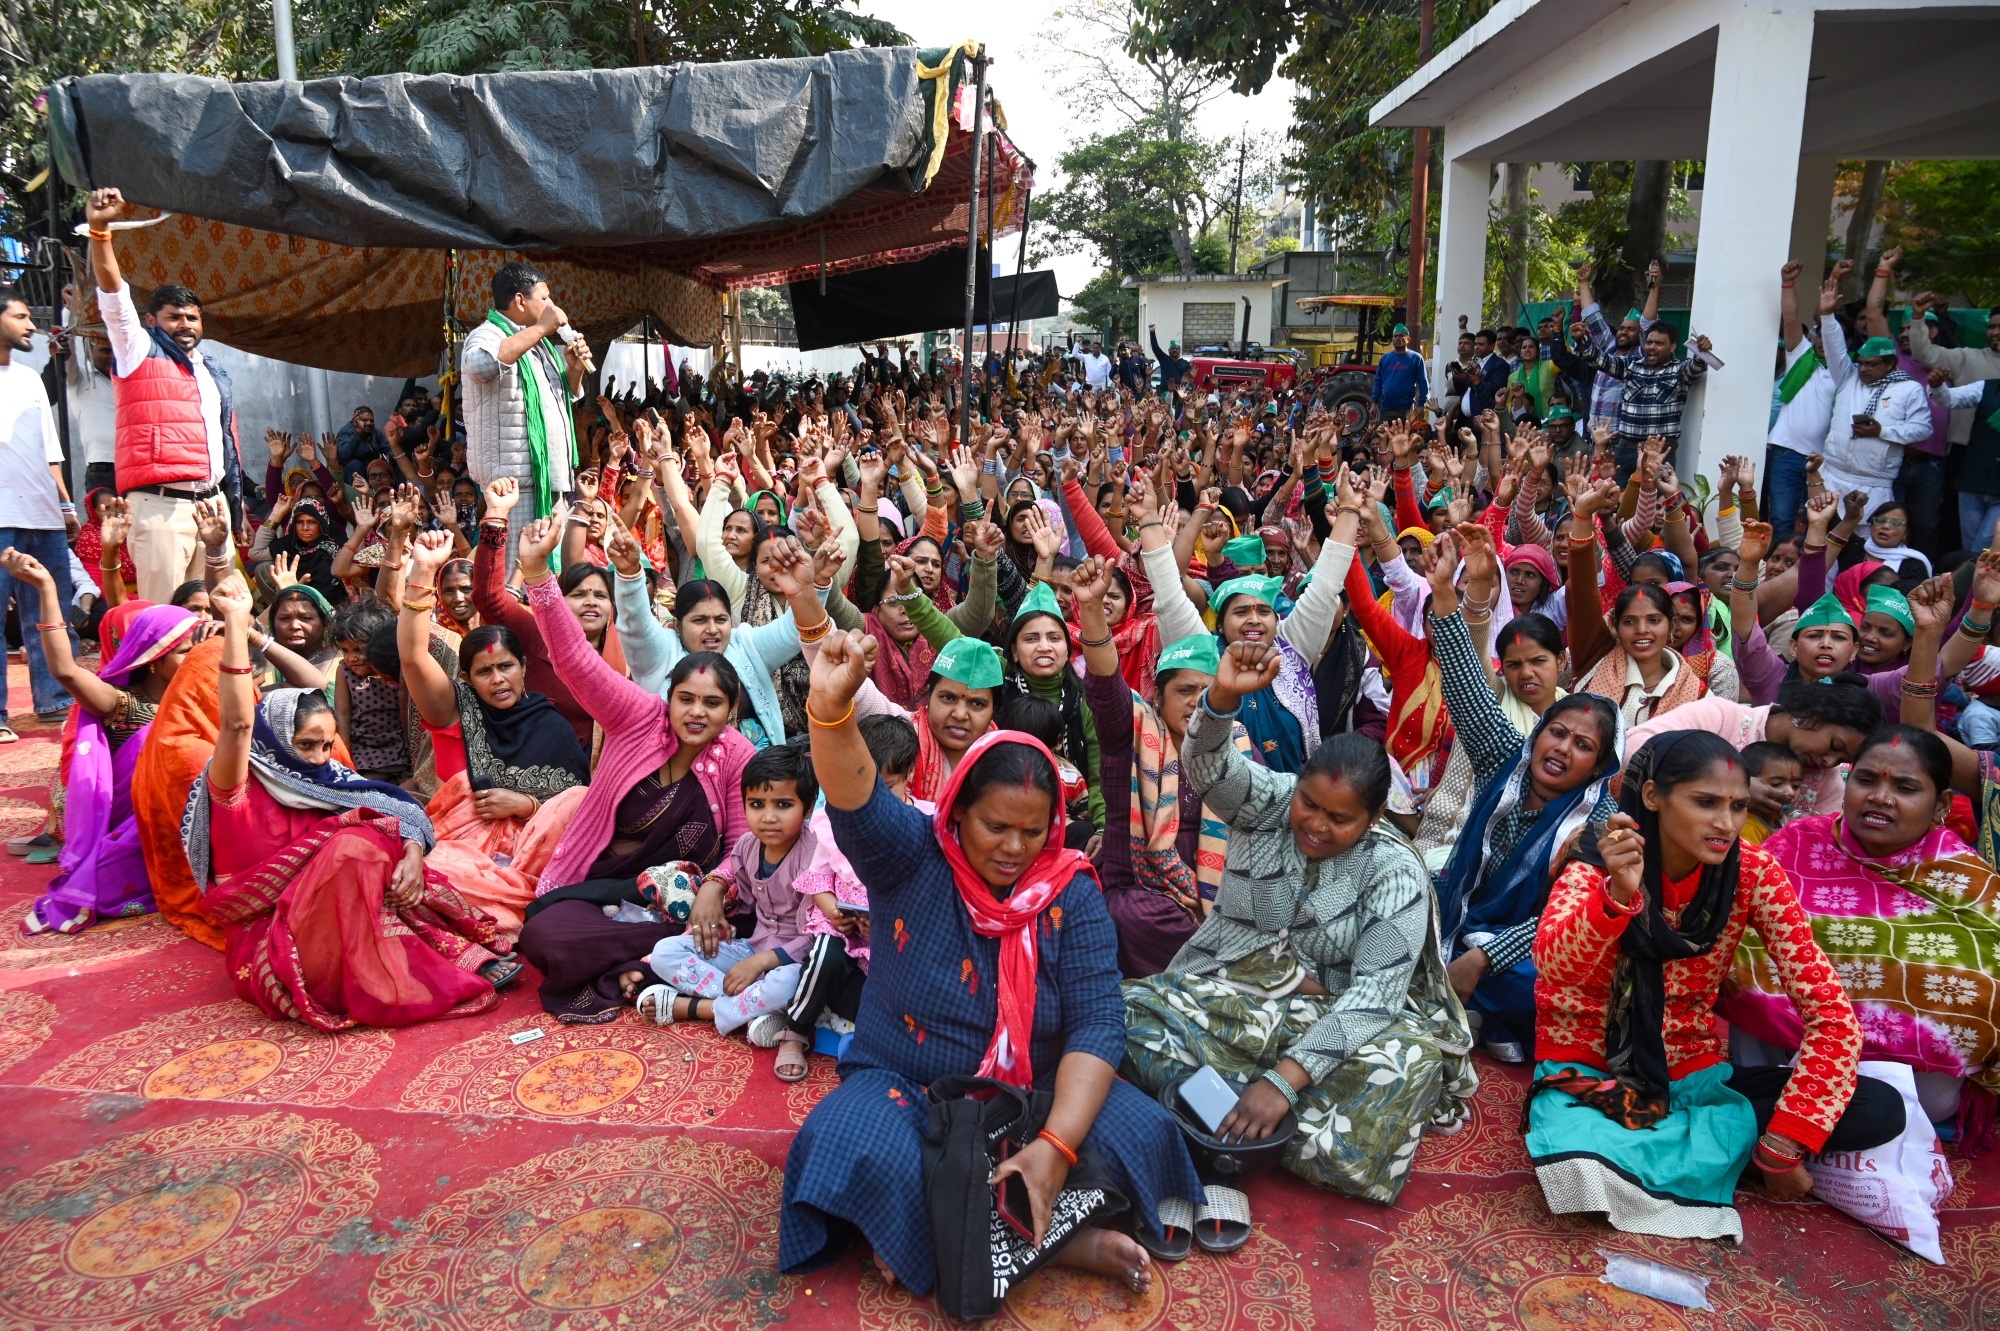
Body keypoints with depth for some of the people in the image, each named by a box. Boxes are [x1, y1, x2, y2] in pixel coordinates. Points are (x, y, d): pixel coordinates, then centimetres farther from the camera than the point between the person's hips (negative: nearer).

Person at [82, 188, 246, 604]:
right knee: (162, 610, -12)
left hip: (212, 501, 5)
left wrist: (236, 505, 18)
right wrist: (100, 230, -19)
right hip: (161, 503, -5)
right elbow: (114, 295, -6)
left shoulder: (213, 372, 23)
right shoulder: (138, 353, 9)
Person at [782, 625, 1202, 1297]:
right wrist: (830, 710, -50)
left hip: (1037, 1091, 1)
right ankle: (1058, 1246, -17)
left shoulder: (1071, 894, -8)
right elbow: (859, 804, -29)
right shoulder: (912, 859, -9)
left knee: (1142, 1133, -23)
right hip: (903, 1084, -1)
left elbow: (1097, 1022, -15)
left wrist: (1057, 1144, -30)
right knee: (865, 1156, -32)